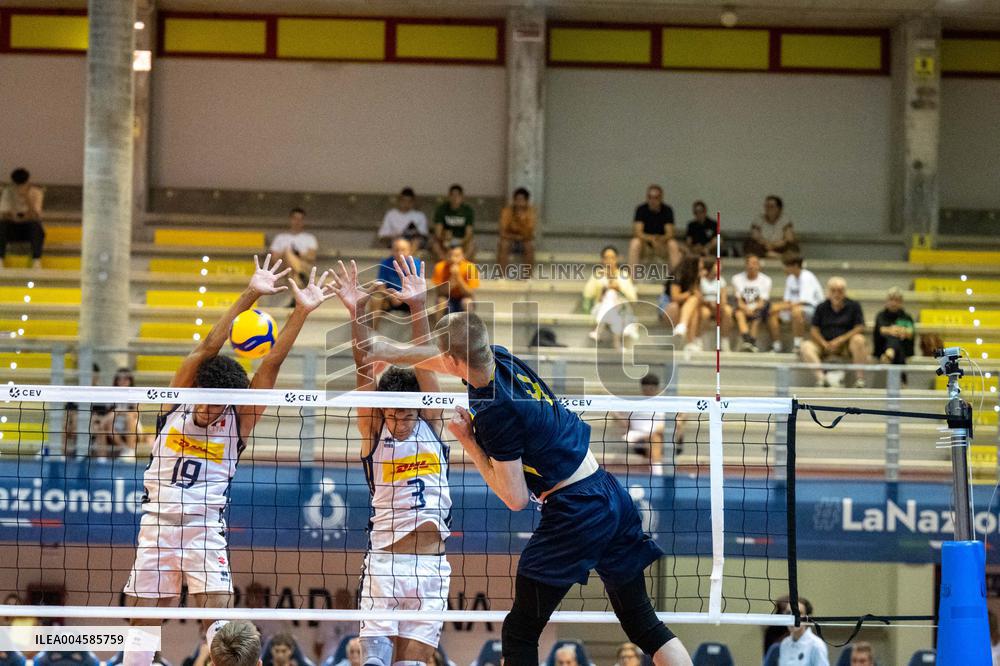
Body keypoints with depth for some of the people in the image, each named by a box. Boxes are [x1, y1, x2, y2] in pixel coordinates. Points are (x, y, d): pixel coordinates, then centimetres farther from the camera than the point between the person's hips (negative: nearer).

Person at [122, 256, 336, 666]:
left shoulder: (238, 420, -1)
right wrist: (249, 296, -17)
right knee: (141, 624, 5)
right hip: (157, 526, 1)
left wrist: (301, 312, -14)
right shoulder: (178, 402, 0)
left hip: (205, 531, -1)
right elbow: (207, 348, -9)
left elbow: (271, 364, -7)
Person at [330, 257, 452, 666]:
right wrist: (357, 316, -20)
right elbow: (365, 373, -9)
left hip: (431, 566, 1)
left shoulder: (431, 426, 7)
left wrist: (418, 307, -16)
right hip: (384, 563, -1)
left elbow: (424, 366, -4)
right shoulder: (373, 432, 3)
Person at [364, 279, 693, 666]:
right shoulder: (500, 359, 3)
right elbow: (441, 360, 26)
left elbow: (515, 499, -11)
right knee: (643, 623, 13)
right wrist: (393, 354, 41)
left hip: (574, 517, -9)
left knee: (519, 634, 4)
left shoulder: (495, 413, -19)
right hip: (612, 495, 9)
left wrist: (467, 441, -5)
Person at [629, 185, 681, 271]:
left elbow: (669, 234, -15)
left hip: (662, 245, 1)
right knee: (635, 243, -33)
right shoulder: (641, 209, -10)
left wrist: (659, 239, -37)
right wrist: (651, 239, -37)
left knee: (673, 245, -31)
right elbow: (637, 232, -19)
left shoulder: (667, 210, -8)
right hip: (645, 245, -1)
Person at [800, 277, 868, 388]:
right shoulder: (821, 307, 10)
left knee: (858, 340, -33)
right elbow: (814, 330, 3)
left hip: (846, 346, -2)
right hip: (825, 344, 2)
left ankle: (860, 378, -30)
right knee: (806, 346, -26)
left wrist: (840, 340, -16)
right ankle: (821, 377, -41)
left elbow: (860, 328, -6)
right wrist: (824, 344, -16)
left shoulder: (853, 306, 4)